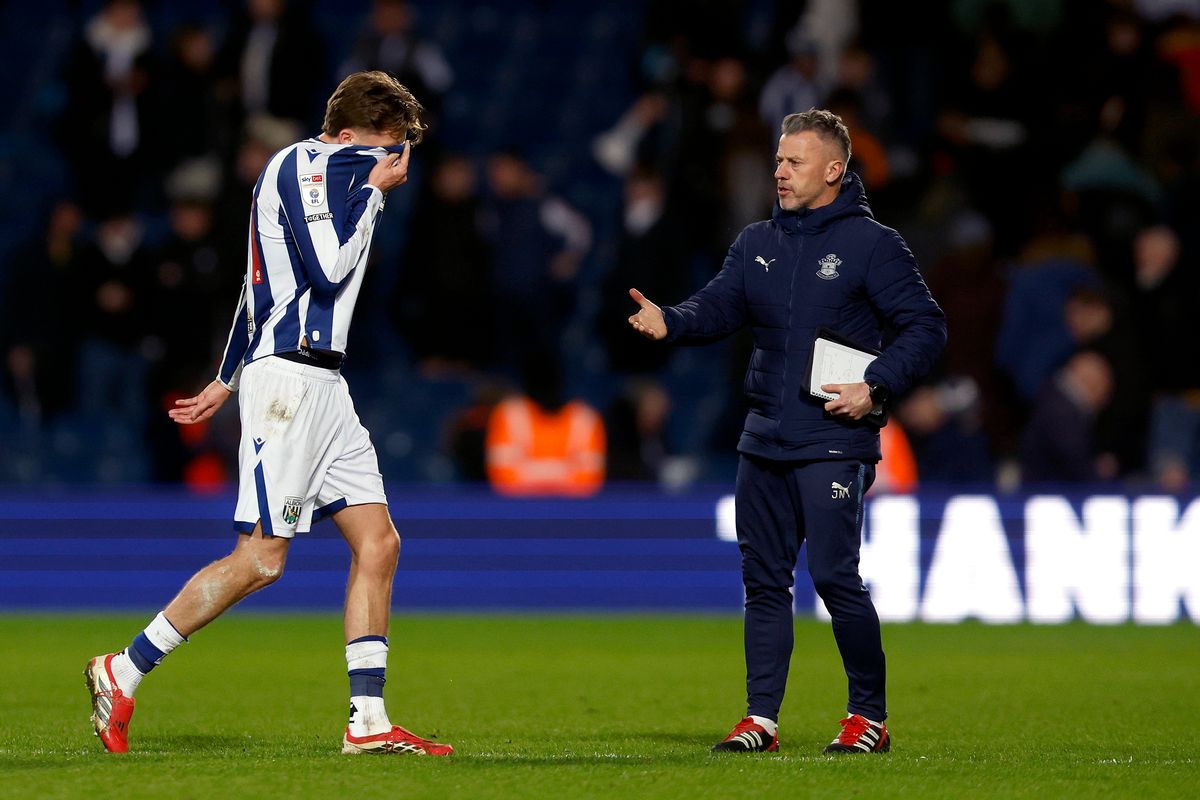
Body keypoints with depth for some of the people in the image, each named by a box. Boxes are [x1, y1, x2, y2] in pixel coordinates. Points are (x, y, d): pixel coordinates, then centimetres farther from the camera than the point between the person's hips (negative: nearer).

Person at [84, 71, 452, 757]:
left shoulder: (327, 176, 22)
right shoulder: (302, 164, -7)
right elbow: (329, 270, -18)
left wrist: (227, 382, 31)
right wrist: (374, 190, -7)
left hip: (322, 383, 10)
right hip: (288, 378, -10)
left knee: (378, 542, 2)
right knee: (262, 558, -12)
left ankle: (369, 722, 0)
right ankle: (124, 671, -4)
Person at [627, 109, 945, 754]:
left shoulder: (872, 244, -4)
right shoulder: (757, 244, 14)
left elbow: (925, 327, -4)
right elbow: (718, 307, 6)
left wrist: (875, 387, -16)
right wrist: (669, 322, -16)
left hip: (833, 445, -6)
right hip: (763, 441, 6)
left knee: (834, 575, -10)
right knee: (764, 579, 7)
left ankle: (870, 716, 3)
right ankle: (761, 717, 12)